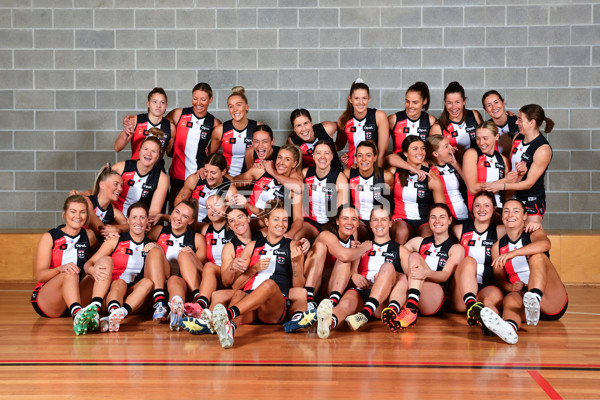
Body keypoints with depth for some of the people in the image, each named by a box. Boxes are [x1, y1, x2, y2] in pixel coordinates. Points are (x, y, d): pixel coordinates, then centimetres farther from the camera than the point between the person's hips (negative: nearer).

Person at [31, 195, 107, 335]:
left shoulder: (89, 236, 9)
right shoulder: (49, 238, -2)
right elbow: (39, 275, -13)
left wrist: (90, 270, -2)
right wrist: (61, 268, -33)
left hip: (75, 297, 4)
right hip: (45, 301, -4)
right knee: (70, 273, -34)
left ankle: (94, 309, -43)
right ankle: (78, 315, -63)